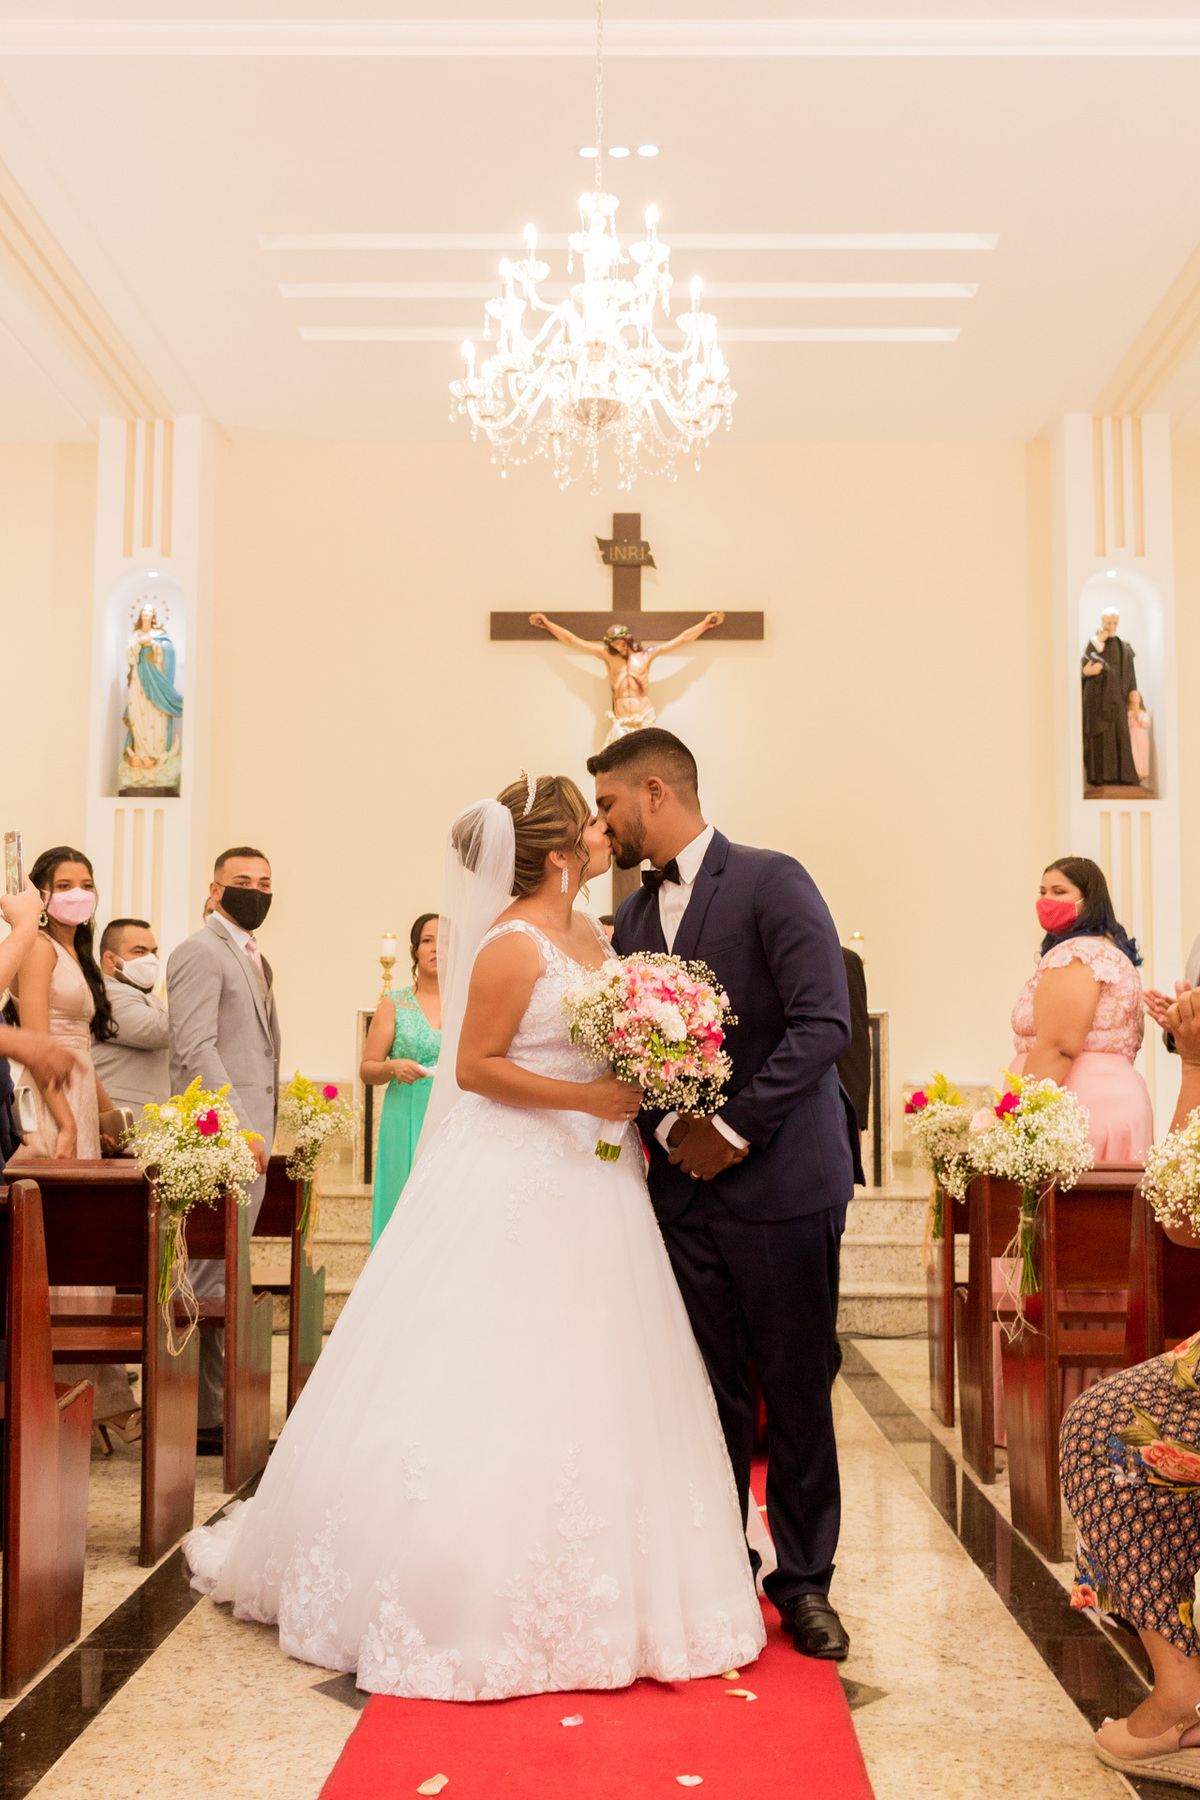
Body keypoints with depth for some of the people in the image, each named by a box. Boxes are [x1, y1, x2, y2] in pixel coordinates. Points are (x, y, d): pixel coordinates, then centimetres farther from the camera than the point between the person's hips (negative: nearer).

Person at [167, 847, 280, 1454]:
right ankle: (203, 1420, 0)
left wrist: (263, 1131, 17)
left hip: (249, 1135, 9)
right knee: (211, 1279, -7)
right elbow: (195, 1047, -16)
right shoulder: (200, 950, -7)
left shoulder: (255, 958, 22)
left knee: (223, 1278, 12)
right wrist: (239, 1129, -20)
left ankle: (215, 1409, 18)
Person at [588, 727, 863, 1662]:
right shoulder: (633, 917, 12)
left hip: (781, 1178, -5)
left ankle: (803, 1581, 22)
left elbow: (823, 1021, -16)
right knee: (711, 1392, 12)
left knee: (798, 1390, 7)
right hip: (685, 1186, 5)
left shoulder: (771, 881, -8)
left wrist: (734, 1129, -16)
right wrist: (669, 1128, -6)